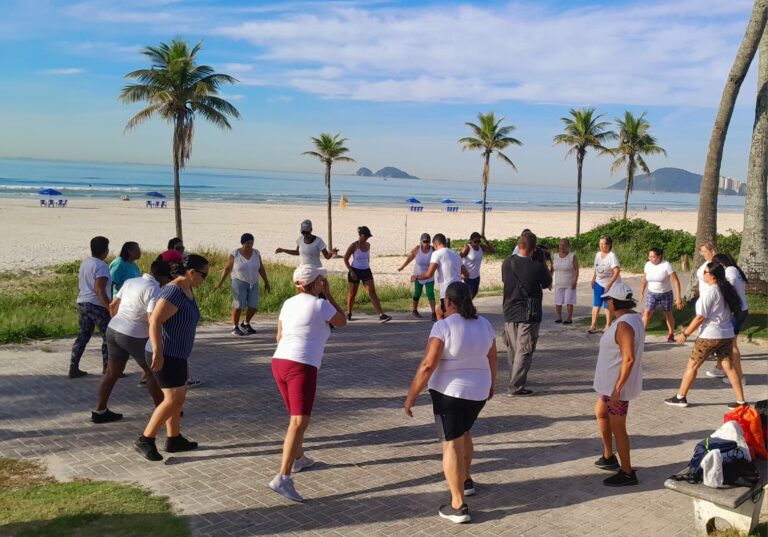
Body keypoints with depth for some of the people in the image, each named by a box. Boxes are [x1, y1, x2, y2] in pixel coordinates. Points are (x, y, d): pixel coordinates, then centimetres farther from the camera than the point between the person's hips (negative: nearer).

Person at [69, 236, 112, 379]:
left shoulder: (85, 262, 10)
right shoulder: (101, 266, -16)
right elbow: (99, 289, -23)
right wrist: (110, 308, -23)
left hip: (82, 303, 8)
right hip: (97, 306, -8)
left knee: (83, 336, 13)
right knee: (108, 337, 3)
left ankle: (73, 368, 12)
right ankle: (108, 369, 6)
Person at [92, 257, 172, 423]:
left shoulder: (131, 282, 8)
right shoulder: (155, 290, -14)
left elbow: (112, 306, 15)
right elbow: (152, 319, -23)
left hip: (113, 329, 7)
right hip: (134, 337, -7)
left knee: (112, 372, 17)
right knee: (152, 372, 10)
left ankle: (100, 411, 23)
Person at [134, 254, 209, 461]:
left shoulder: (187, 290, 10)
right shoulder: (174, 292, -21)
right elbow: (155, 322, -28)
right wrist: (158, 352, -32)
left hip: (176, 354, 10)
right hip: (165, 355, -10)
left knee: (178, 397, 15)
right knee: (173, 399, -12)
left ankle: (174, 440, 25)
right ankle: (145, 440, -6)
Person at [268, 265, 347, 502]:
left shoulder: (288, 303, 14)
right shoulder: (320, 304, -6)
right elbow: (342, 322, 12)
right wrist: (329, 295, 14)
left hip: (279, 362, 8)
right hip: (302, 367, -8)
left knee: (297, 417, 27)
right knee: (299, 422, -13)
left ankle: (298, 459, 43)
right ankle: (283, 478, -23)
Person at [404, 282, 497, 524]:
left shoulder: (443, 326, -16)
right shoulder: (484, 324, 3)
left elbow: (427, 365, -20)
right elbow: (492, 359, 13)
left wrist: (411, 395, -13)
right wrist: (491, 384, 29)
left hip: (449, 391, -6)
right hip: (478, 391, 7)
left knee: (451, 444, -3)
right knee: (463, 432, 27)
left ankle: (458, 506, -5)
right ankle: (466, 481, 38)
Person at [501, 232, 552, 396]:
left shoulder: (507, 263, -5)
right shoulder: (537, 266, -18)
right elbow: (547, 283, -1)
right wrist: (543, 263, 10)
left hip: (509, 312, 5)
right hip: (528, 315, -5)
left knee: (512, 349, 19)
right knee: (524, 351, 2)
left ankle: (514, 379, 34)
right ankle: (516, 387, 0)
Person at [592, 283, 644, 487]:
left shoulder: (624, 325, -26)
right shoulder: (633, 318, 6)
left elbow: (629, 359, -31)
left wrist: (617, 389, -28)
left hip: (618, 386, -11)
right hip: (611, 383, 11)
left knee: (617, 428, 1)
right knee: (600, 412, 27)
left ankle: (627, 473, 12)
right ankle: (608, 457, 38)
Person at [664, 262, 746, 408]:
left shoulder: (709, 291, -16)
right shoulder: (726, 290, 7)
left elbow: (700, 317, -17)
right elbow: (732, 312, 14)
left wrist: (685, 334, -11)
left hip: (710, 336, -7)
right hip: (727, 335, 7)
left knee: (692, 365, 4)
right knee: (728, 366, 9)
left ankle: (680, 397, 12)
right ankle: (741, 401, 7)